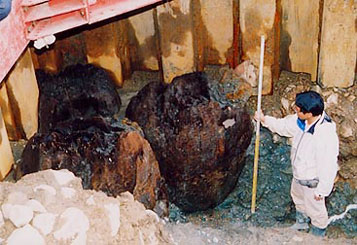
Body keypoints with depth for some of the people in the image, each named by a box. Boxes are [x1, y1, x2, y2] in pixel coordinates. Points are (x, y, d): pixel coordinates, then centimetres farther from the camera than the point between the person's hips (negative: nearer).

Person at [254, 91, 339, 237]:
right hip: (299, 174, 8)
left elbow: (328, 167, -31)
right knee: (298, 199, 33)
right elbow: (284, 125, 5)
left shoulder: (327, 136, -40)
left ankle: (317, 234, 50)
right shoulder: (301, 121, -18)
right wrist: (264, 119, 0)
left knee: (315, 208, 20)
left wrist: (322, 190, -21)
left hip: (313, 181, -8)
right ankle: (301, 224, 63)